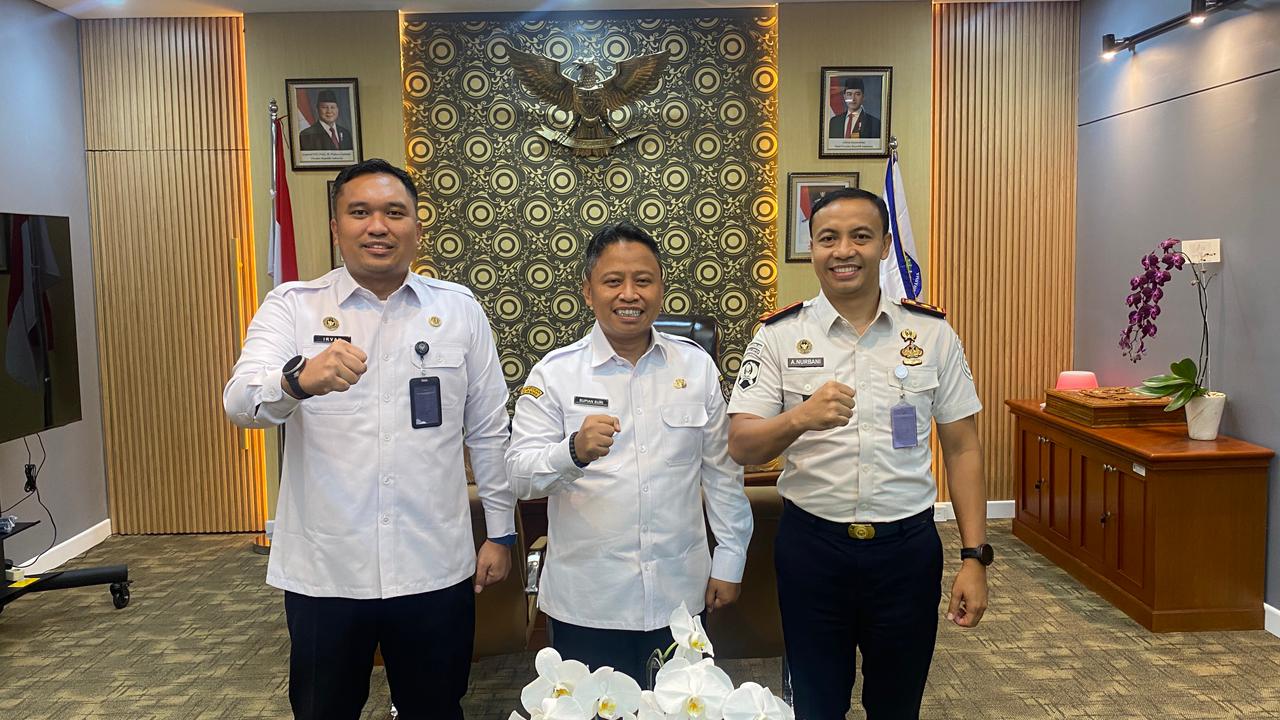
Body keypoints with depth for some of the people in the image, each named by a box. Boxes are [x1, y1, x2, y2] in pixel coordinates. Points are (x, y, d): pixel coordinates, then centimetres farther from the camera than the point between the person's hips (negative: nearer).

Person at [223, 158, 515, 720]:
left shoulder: (459, 309, 2)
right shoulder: (292, 306, -1)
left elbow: (488, 431, 6)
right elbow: (241, 403, -17)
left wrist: (501, 531, 7)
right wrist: (299, 379, -38)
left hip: (434, 568, 1)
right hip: (324, 569, 0)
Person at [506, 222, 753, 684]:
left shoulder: (696, 365, 3)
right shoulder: (554, 373, -3)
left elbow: (722, 470, 8)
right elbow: (520, 475, -9)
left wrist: (730, 559, 7)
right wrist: (574, 451, -28)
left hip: (680, 594, 2)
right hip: (586, 603, -2)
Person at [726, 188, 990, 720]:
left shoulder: (933, 333, 0)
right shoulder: (778, 336, -4)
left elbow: (962, 447, 4)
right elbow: (741, 446, -10)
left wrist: (974, 557, -1)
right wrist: (801, 418, -30)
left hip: (908, 545, 1)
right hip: (811, 545, -1)